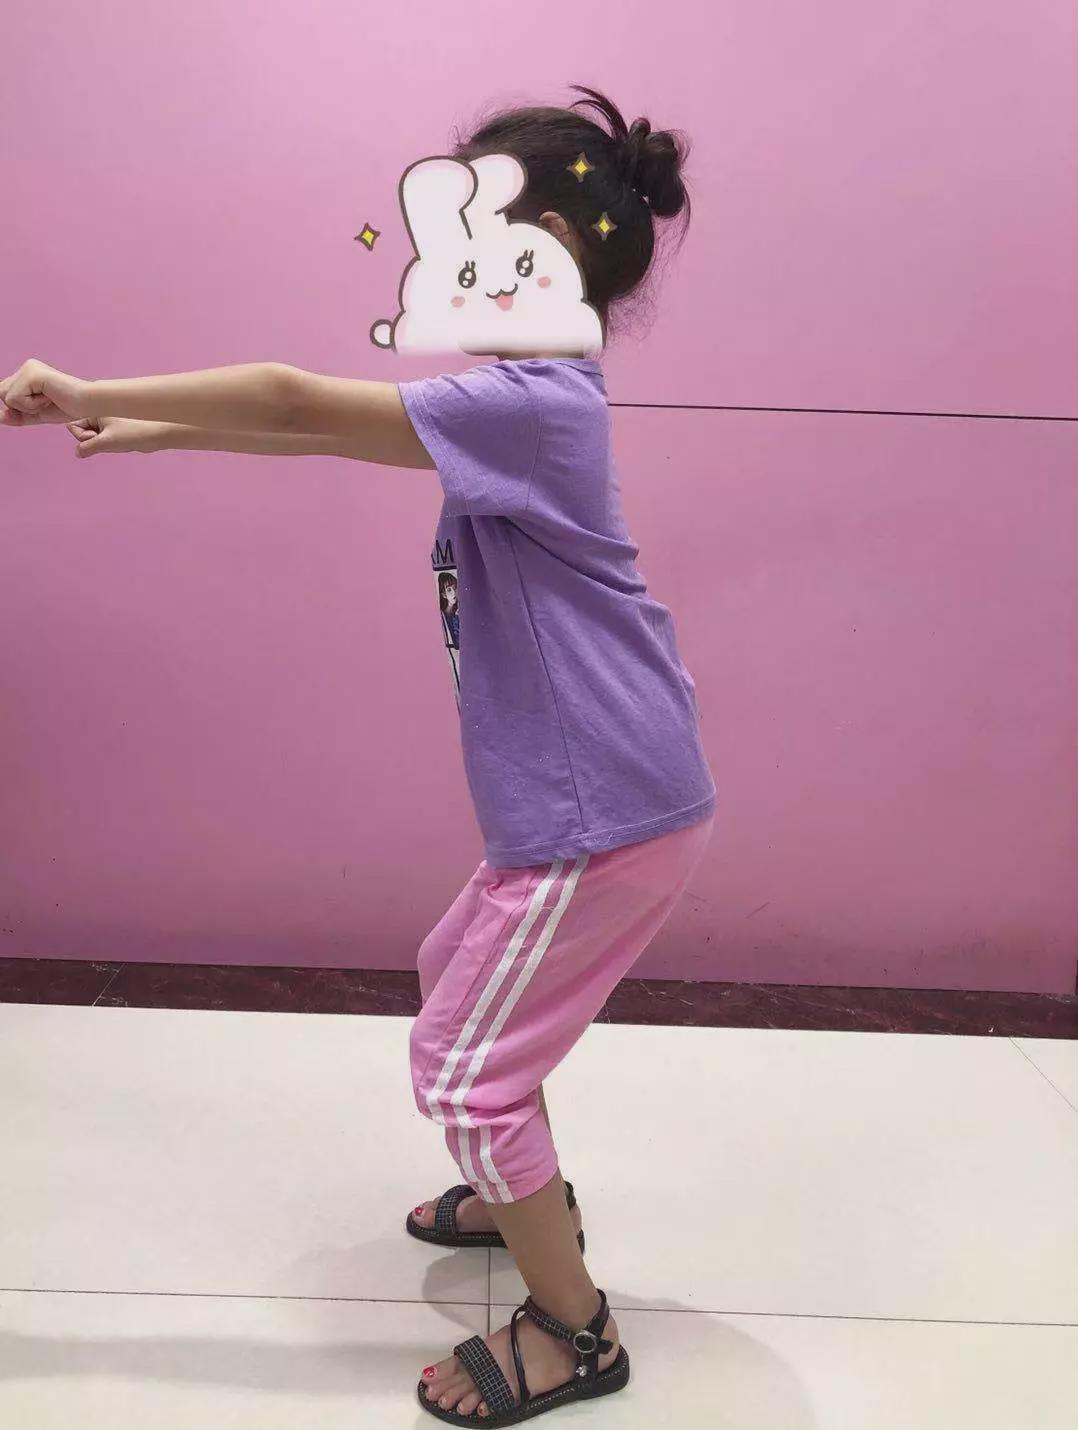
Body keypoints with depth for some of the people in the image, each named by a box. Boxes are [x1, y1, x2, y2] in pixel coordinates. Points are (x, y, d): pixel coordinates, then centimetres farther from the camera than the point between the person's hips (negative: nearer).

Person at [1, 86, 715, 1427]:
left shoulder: (532, 400, -19)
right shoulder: (520, 396, 11)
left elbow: (299, 404, -19)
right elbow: (323, 430, 15)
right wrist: (145, 430, 15)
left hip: (605, 810, -9)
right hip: (577, 796, 10)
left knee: (466, 1067, 2)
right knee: (455, 978, 25)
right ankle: (525, 1194, 46)